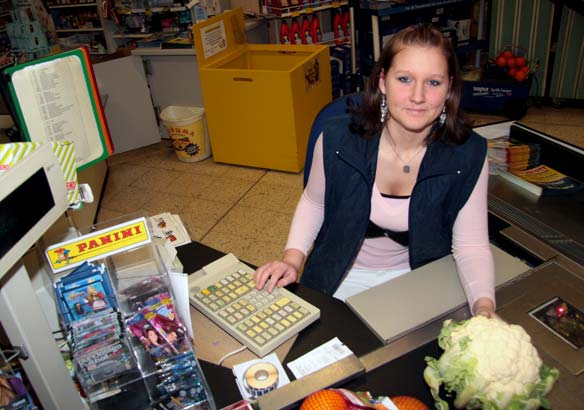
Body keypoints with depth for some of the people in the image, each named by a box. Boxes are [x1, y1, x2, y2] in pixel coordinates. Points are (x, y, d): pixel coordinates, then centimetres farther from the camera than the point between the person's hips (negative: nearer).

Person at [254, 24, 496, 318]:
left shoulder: (468, 155, -19)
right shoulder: (337, 139, -20)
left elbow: (471, 245, -13)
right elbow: (314, 202, -2)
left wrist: (484, 308, -30)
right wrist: (292, 259, -15)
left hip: (416, 275, 1)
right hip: (342, 276, 0)